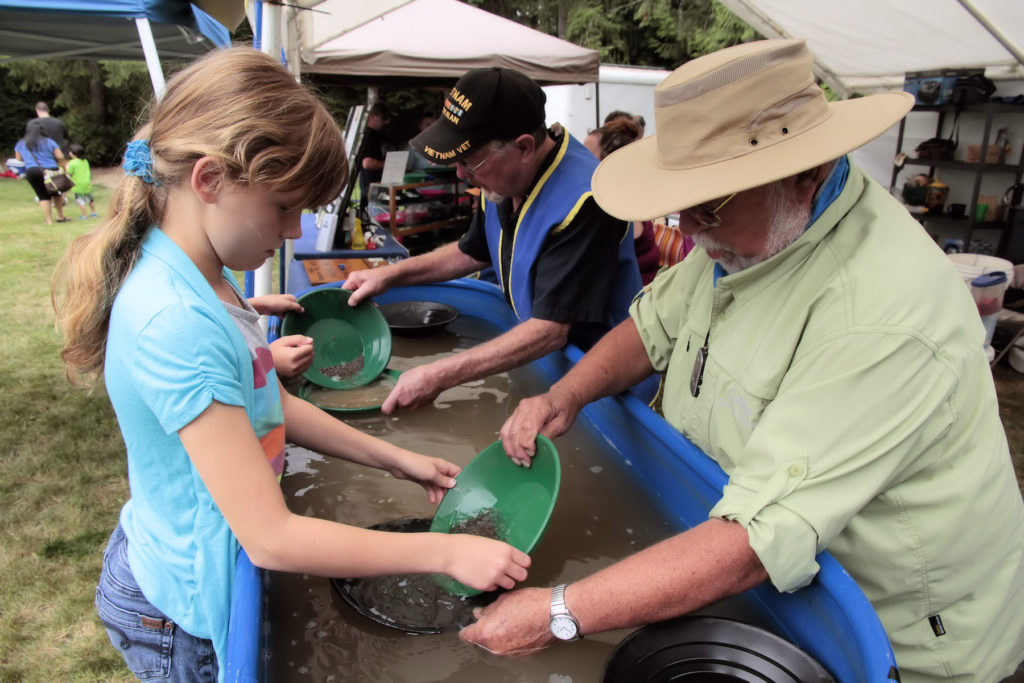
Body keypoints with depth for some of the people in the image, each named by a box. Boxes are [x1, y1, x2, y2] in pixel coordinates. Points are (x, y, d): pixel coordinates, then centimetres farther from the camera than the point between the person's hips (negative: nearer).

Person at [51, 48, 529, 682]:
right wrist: (447, 552, -28)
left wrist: (397, 459, 2)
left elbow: (272, 406, 5)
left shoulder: (204, 278, -5)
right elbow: (271, 538, -33)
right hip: (186, 612, -8)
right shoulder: (174, 322, -34)